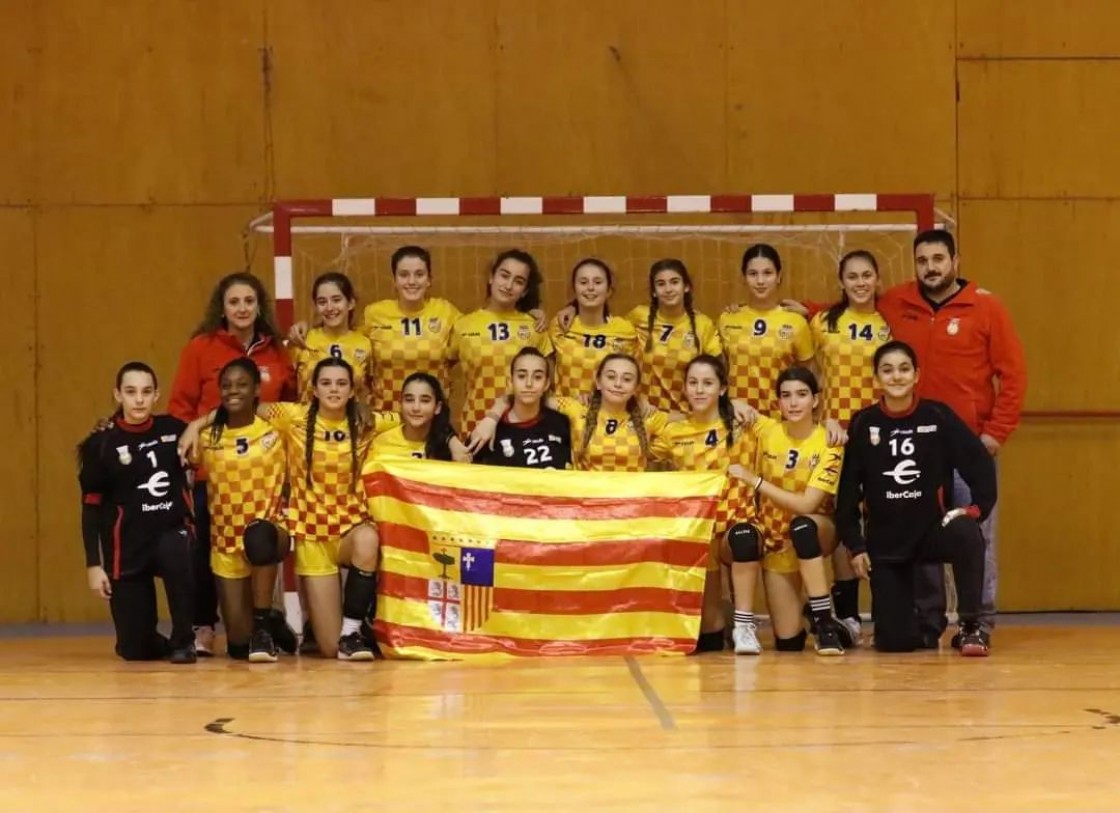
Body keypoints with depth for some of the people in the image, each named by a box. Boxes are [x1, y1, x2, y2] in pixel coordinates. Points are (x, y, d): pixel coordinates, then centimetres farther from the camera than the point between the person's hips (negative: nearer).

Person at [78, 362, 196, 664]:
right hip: (128, 545, -1)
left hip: (173, 532, 1)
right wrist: (93, 564, -6)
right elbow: (91, 506, -1)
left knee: (175, 555, -37)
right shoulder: (102, 444, -5)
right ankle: (162, 642, 36)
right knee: (135, 649, -2)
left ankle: (183, 640, -15)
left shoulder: (174, 429, 1)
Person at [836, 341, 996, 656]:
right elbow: (848, 489, 2)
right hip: (885, 540, 1)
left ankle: (970, 628, -19)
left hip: (933, 529, -1)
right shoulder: (863, 424, -3)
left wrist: (976, 508, -17)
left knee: (966, 535, -37)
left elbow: (980, 465, -5)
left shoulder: (938, 416, -6)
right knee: (894, 641, -7)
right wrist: (855, 545, 0)